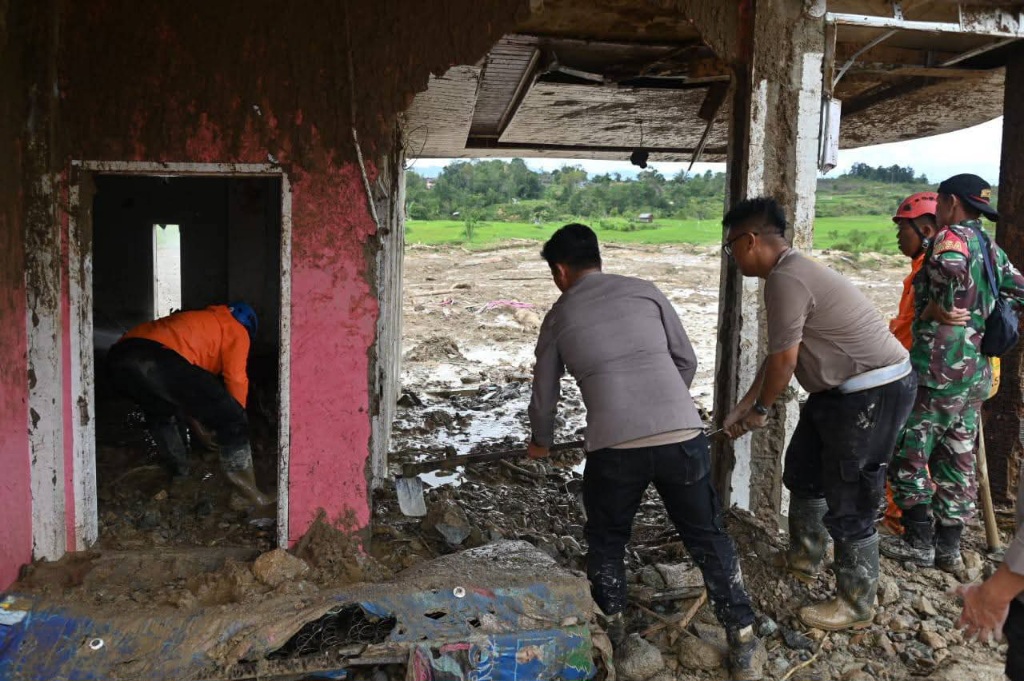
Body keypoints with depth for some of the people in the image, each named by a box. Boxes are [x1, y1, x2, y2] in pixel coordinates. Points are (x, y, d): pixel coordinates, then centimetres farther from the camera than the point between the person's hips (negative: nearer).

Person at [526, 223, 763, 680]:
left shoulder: (559, 317, 13)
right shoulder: (645, 291, 14)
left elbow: (544, 393, 23)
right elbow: (686, 361, 17)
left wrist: (541, 443, 42)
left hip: (614, 448, -1)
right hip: (682, 436, 2)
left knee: (606, 540, 24)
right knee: (709, 540, 17)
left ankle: (611, 630, 31)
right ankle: (743, 643, 20)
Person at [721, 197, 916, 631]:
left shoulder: (785, 279, -22)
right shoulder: (792, 272, 11)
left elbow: (784, 359, -20)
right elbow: (778, 355, 16)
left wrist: (759, 410, -3)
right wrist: (742, 408, 17)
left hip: (874, 391, -11)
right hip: (843, 388, 11)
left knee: (848, 502, -1)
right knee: (804, 471, 22)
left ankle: (856, 605, 14)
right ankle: (803, 559, 40)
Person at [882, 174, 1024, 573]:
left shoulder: (952, 237, -12)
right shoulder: (991, 249, 14)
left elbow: (951, 267, -35)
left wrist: (938, 308, -20)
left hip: (937, 369, -8)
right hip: (975, 374, 9)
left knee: (909, 453, 4)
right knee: (958, 460, 13)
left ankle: (919, 542, 10)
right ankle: (948, 547, 21)